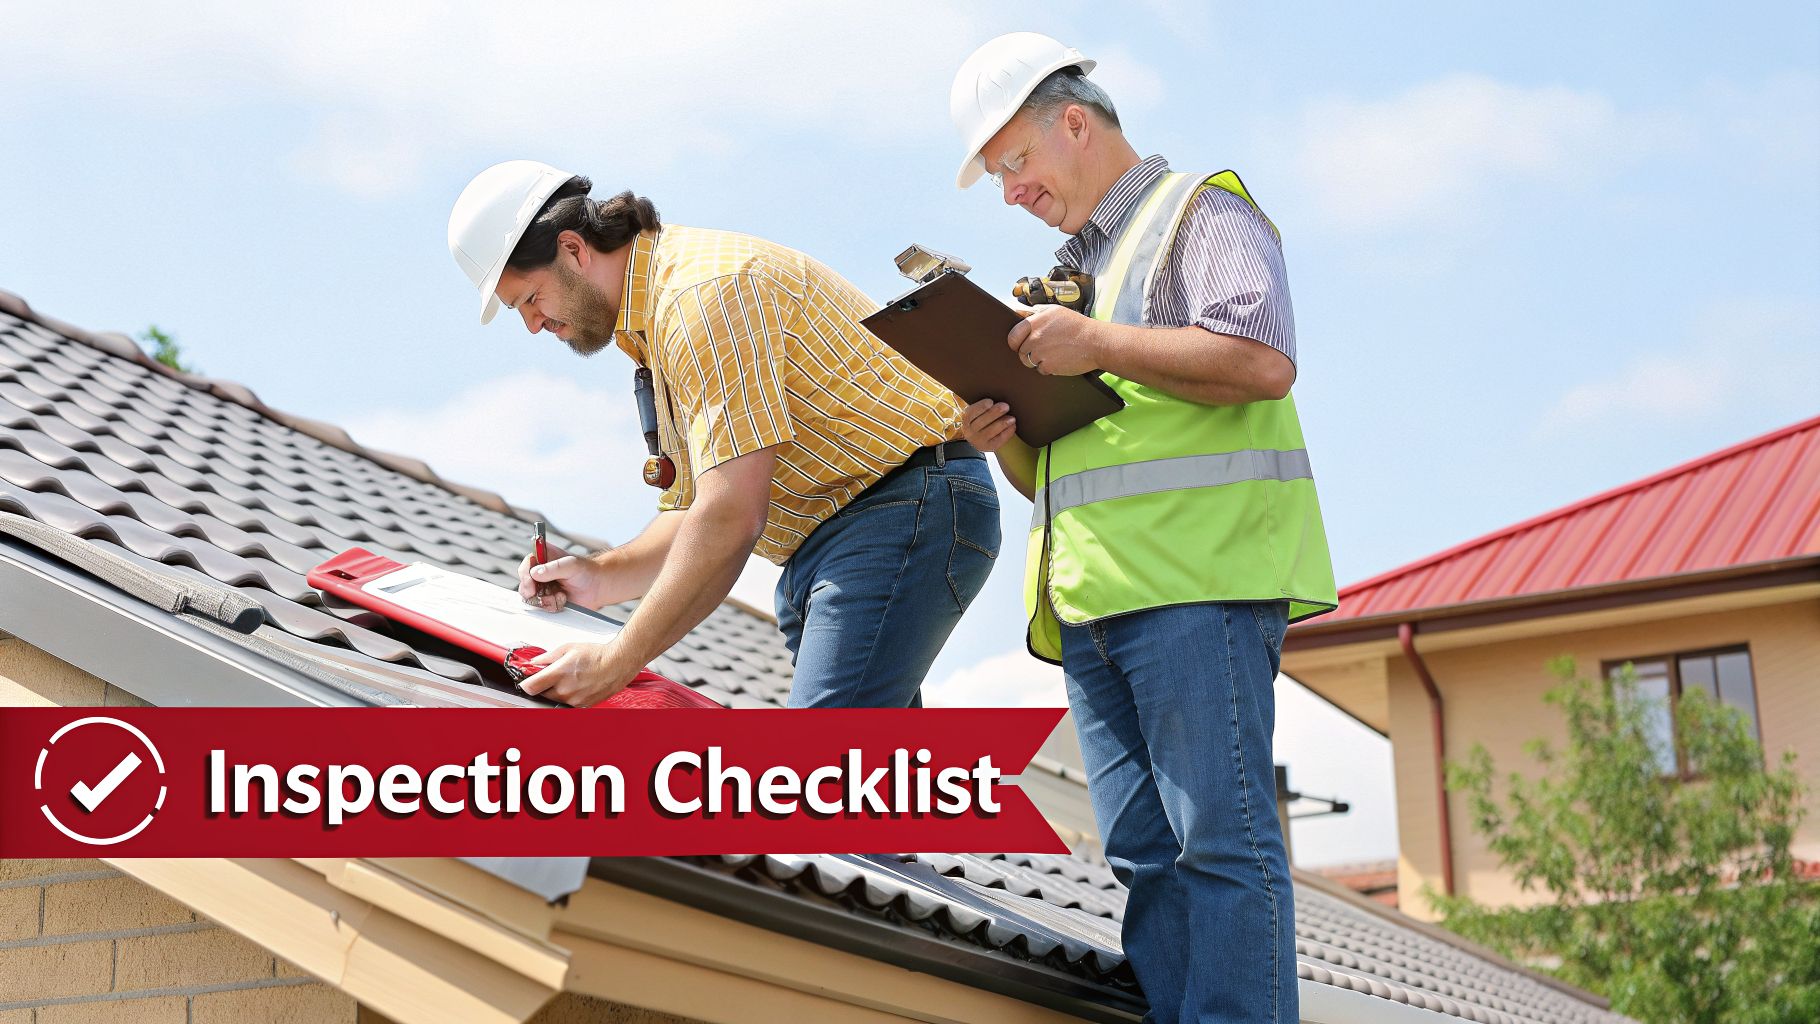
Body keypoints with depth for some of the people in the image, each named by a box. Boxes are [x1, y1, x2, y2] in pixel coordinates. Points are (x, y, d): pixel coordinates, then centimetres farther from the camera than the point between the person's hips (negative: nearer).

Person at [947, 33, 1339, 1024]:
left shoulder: (1201, 209, 5)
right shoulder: (1074, 267, 29)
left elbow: (1262, 359, -14)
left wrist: (1097, 345, -11)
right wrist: (1006, 440, 8)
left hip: (1198, 573, -8)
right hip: (1093, 598, 8)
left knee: (1221, 841, -10)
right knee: (1144, 854, 3)